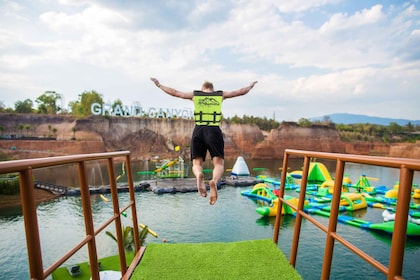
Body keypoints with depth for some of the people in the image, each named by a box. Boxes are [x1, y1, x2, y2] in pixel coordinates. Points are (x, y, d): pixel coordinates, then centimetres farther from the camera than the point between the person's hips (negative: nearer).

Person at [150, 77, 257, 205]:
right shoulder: (221, 94, 18)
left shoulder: (194, 94, 17)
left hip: (198, 131, 1)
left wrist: (159, 85, 35)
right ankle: (214, 181, -34)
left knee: (196, 163, 7)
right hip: (214, 132, -1)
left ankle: (199, 175, -29)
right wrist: (250, 86, 46)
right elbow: (241, 92, 26)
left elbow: (174, 92, 20)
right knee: (219, 164, 0)